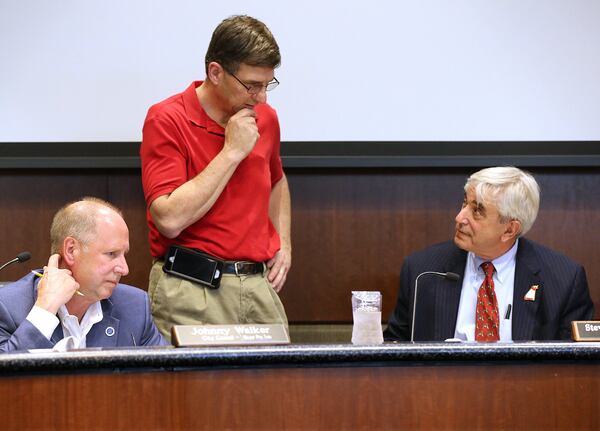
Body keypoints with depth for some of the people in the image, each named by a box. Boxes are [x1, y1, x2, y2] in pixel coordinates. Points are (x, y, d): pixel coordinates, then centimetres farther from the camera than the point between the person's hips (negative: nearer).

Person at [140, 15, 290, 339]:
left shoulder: (265, 118, 10)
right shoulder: (166, 120, -10)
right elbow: (170, 219, -20)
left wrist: (283, 244, 15)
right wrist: (232, 152, -17)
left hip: (261, 286, 6)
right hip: (192, 292, -5)